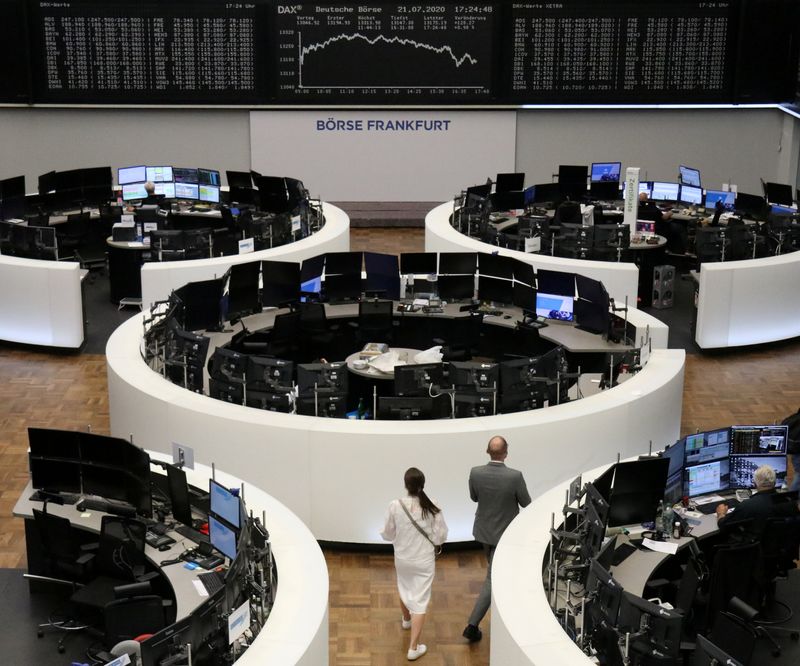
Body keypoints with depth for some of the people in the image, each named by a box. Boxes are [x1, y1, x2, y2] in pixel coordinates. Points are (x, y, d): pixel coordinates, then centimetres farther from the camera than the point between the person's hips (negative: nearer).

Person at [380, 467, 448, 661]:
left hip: (402, 559, 2)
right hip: (424, 561, -2)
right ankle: (413, 647, 4)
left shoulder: (395, 506, -19)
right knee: (420, 601, 5)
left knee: (405, 590, 29)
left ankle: (406, 619, 57)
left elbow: (387, 535, -7)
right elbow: (440, 538, -10)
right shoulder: (432, 509, -19)